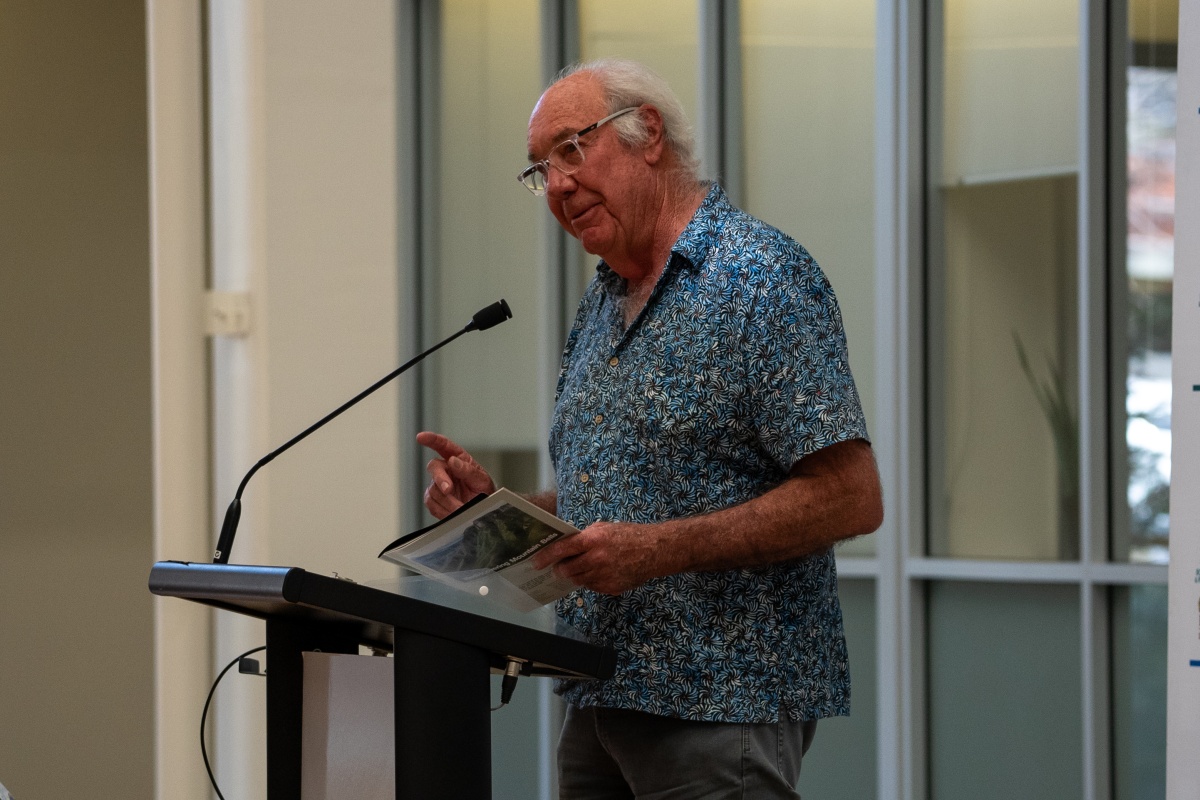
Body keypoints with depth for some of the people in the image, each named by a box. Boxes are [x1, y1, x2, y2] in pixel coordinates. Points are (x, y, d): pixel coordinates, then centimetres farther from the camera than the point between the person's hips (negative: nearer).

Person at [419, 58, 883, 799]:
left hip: (720, 706, -8)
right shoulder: (602, 304, 16)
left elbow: (850, 498, -18)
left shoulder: (763, 279, -11)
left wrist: (660, 550, -23)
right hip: (600, 704, 8)